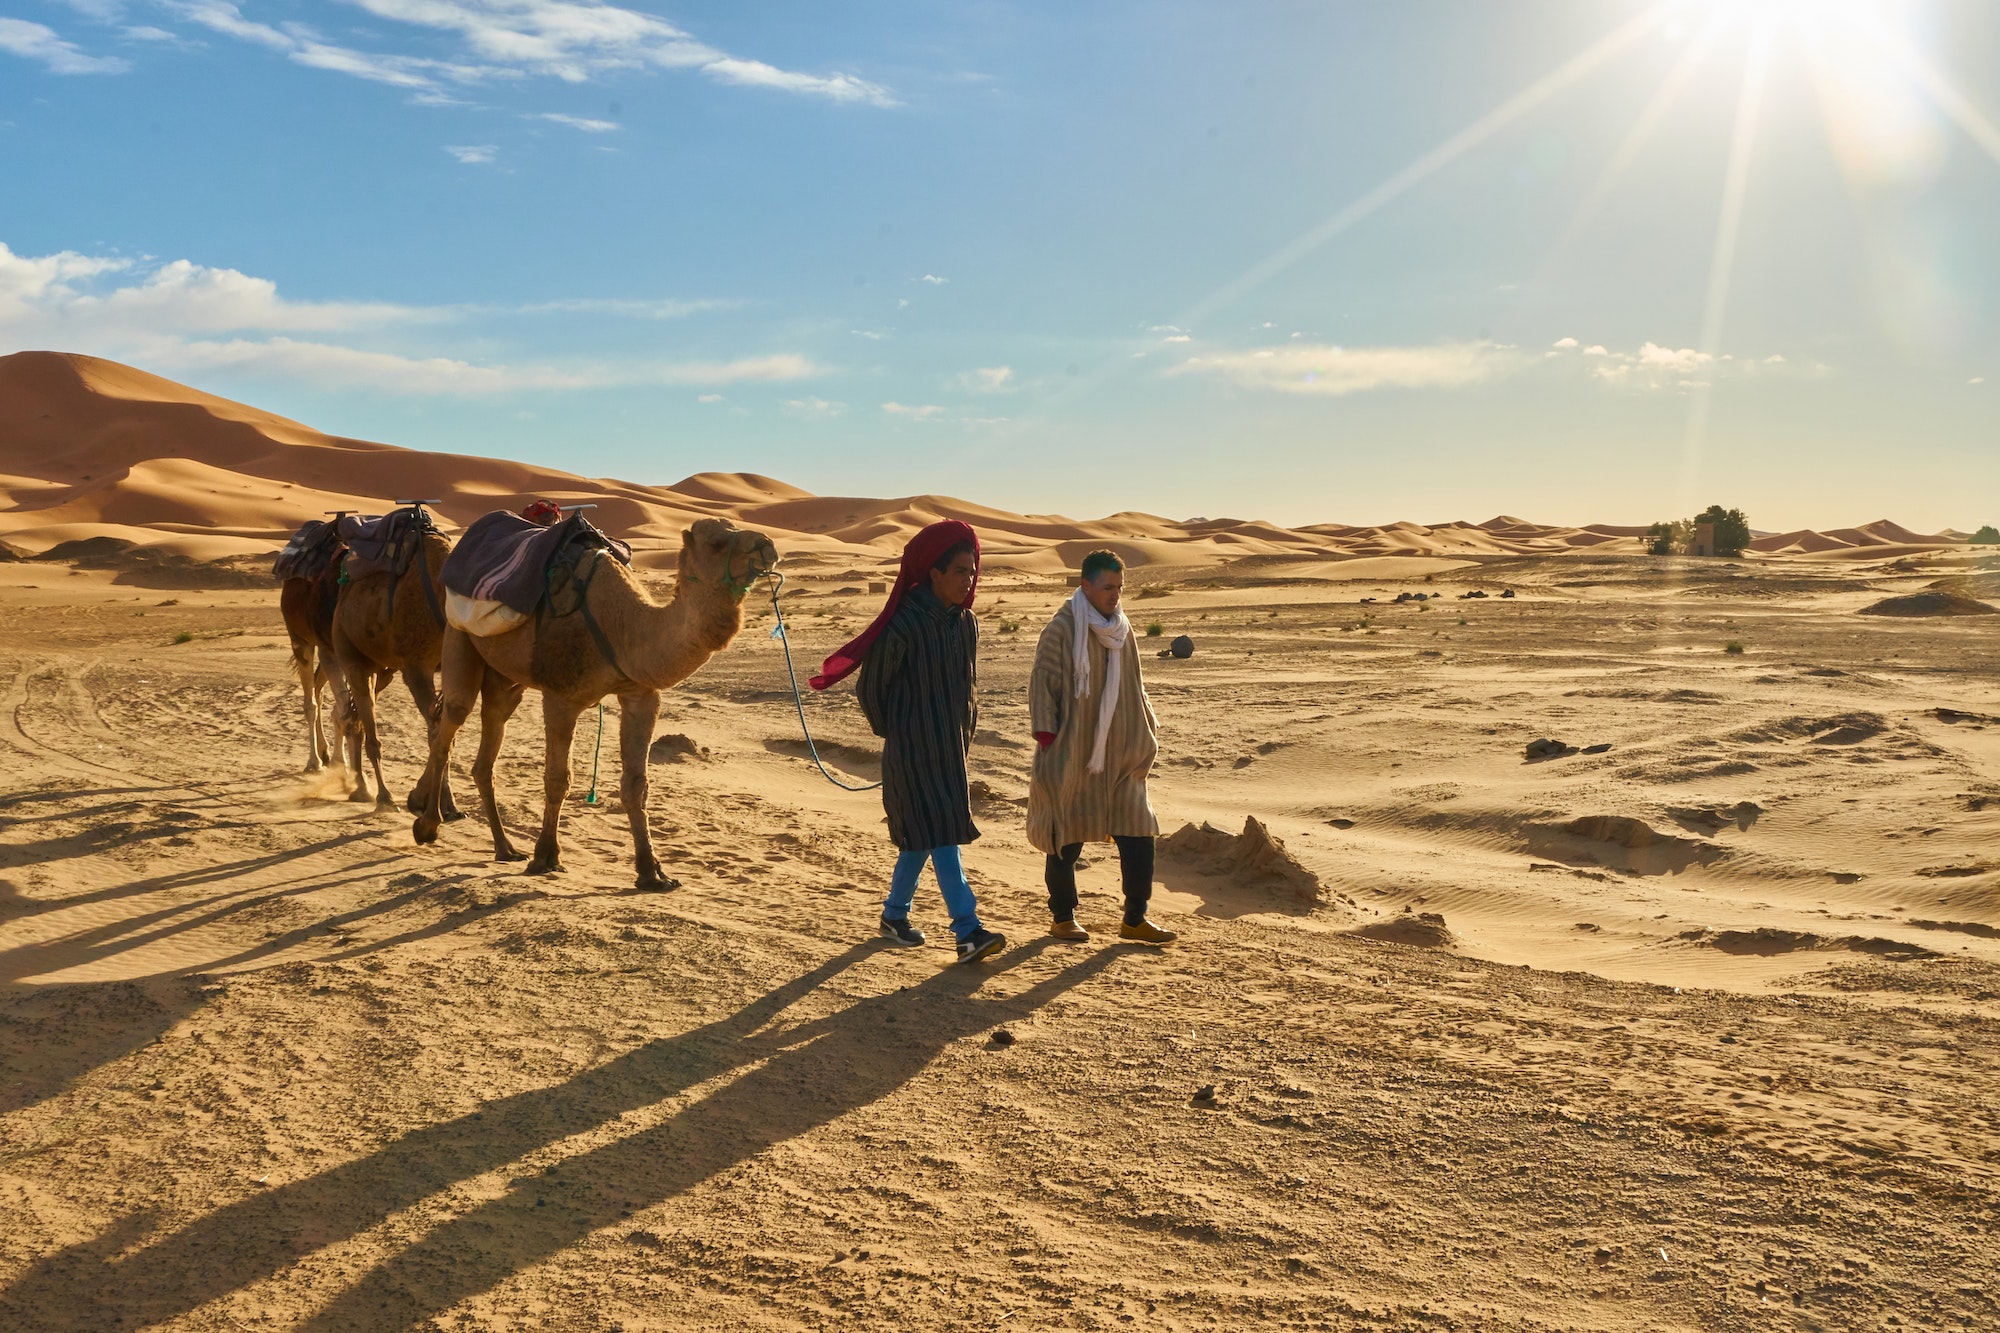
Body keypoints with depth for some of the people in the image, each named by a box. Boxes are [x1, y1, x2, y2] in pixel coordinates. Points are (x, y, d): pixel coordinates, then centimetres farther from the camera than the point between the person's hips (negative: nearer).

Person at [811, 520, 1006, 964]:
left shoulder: (965, 623, 4)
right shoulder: (905, 624, -17)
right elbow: (870, 685, -7)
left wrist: (964, 731, 15)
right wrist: (892, 732, 4)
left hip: (951, 747, 7)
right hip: (911, 750, -7)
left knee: (922, 837, 14)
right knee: (938, 837, -9)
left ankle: (894, 914, 30)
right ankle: (968, 931, -9)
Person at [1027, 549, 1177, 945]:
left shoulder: (1121, 629, 10)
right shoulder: (1062, 629, -10)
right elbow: (1042, 685, -10)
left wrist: (1147, 733, 13)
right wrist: (1047, 738, -15)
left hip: (1119, 757, 6)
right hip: (1071, 758, -6)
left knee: (1139, 836, 2)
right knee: (1067, 839, 5)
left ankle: (1135, 920, 13)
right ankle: (1062, 917, 21)